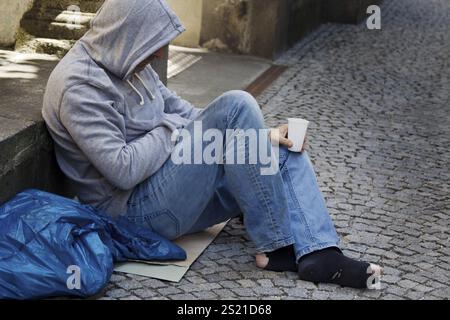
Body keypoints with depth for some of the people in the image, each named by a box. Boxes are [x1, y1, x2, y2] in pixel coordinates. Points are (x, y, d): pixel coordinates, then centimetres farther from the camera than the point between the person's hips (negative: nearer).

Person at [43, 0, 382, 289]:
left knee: (286, 153, 2)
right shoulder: (78, 85, -20)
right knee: (235, 105, -22)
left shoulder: (130, 65, 8)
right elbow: (123, 169, -25)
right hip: (134, 209, -10)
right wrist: (170, 130, -9)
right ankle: (276, 246, -16)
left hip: (165, 183, 10)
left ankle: (318, 253, -18)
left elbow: (181, 111, 12)